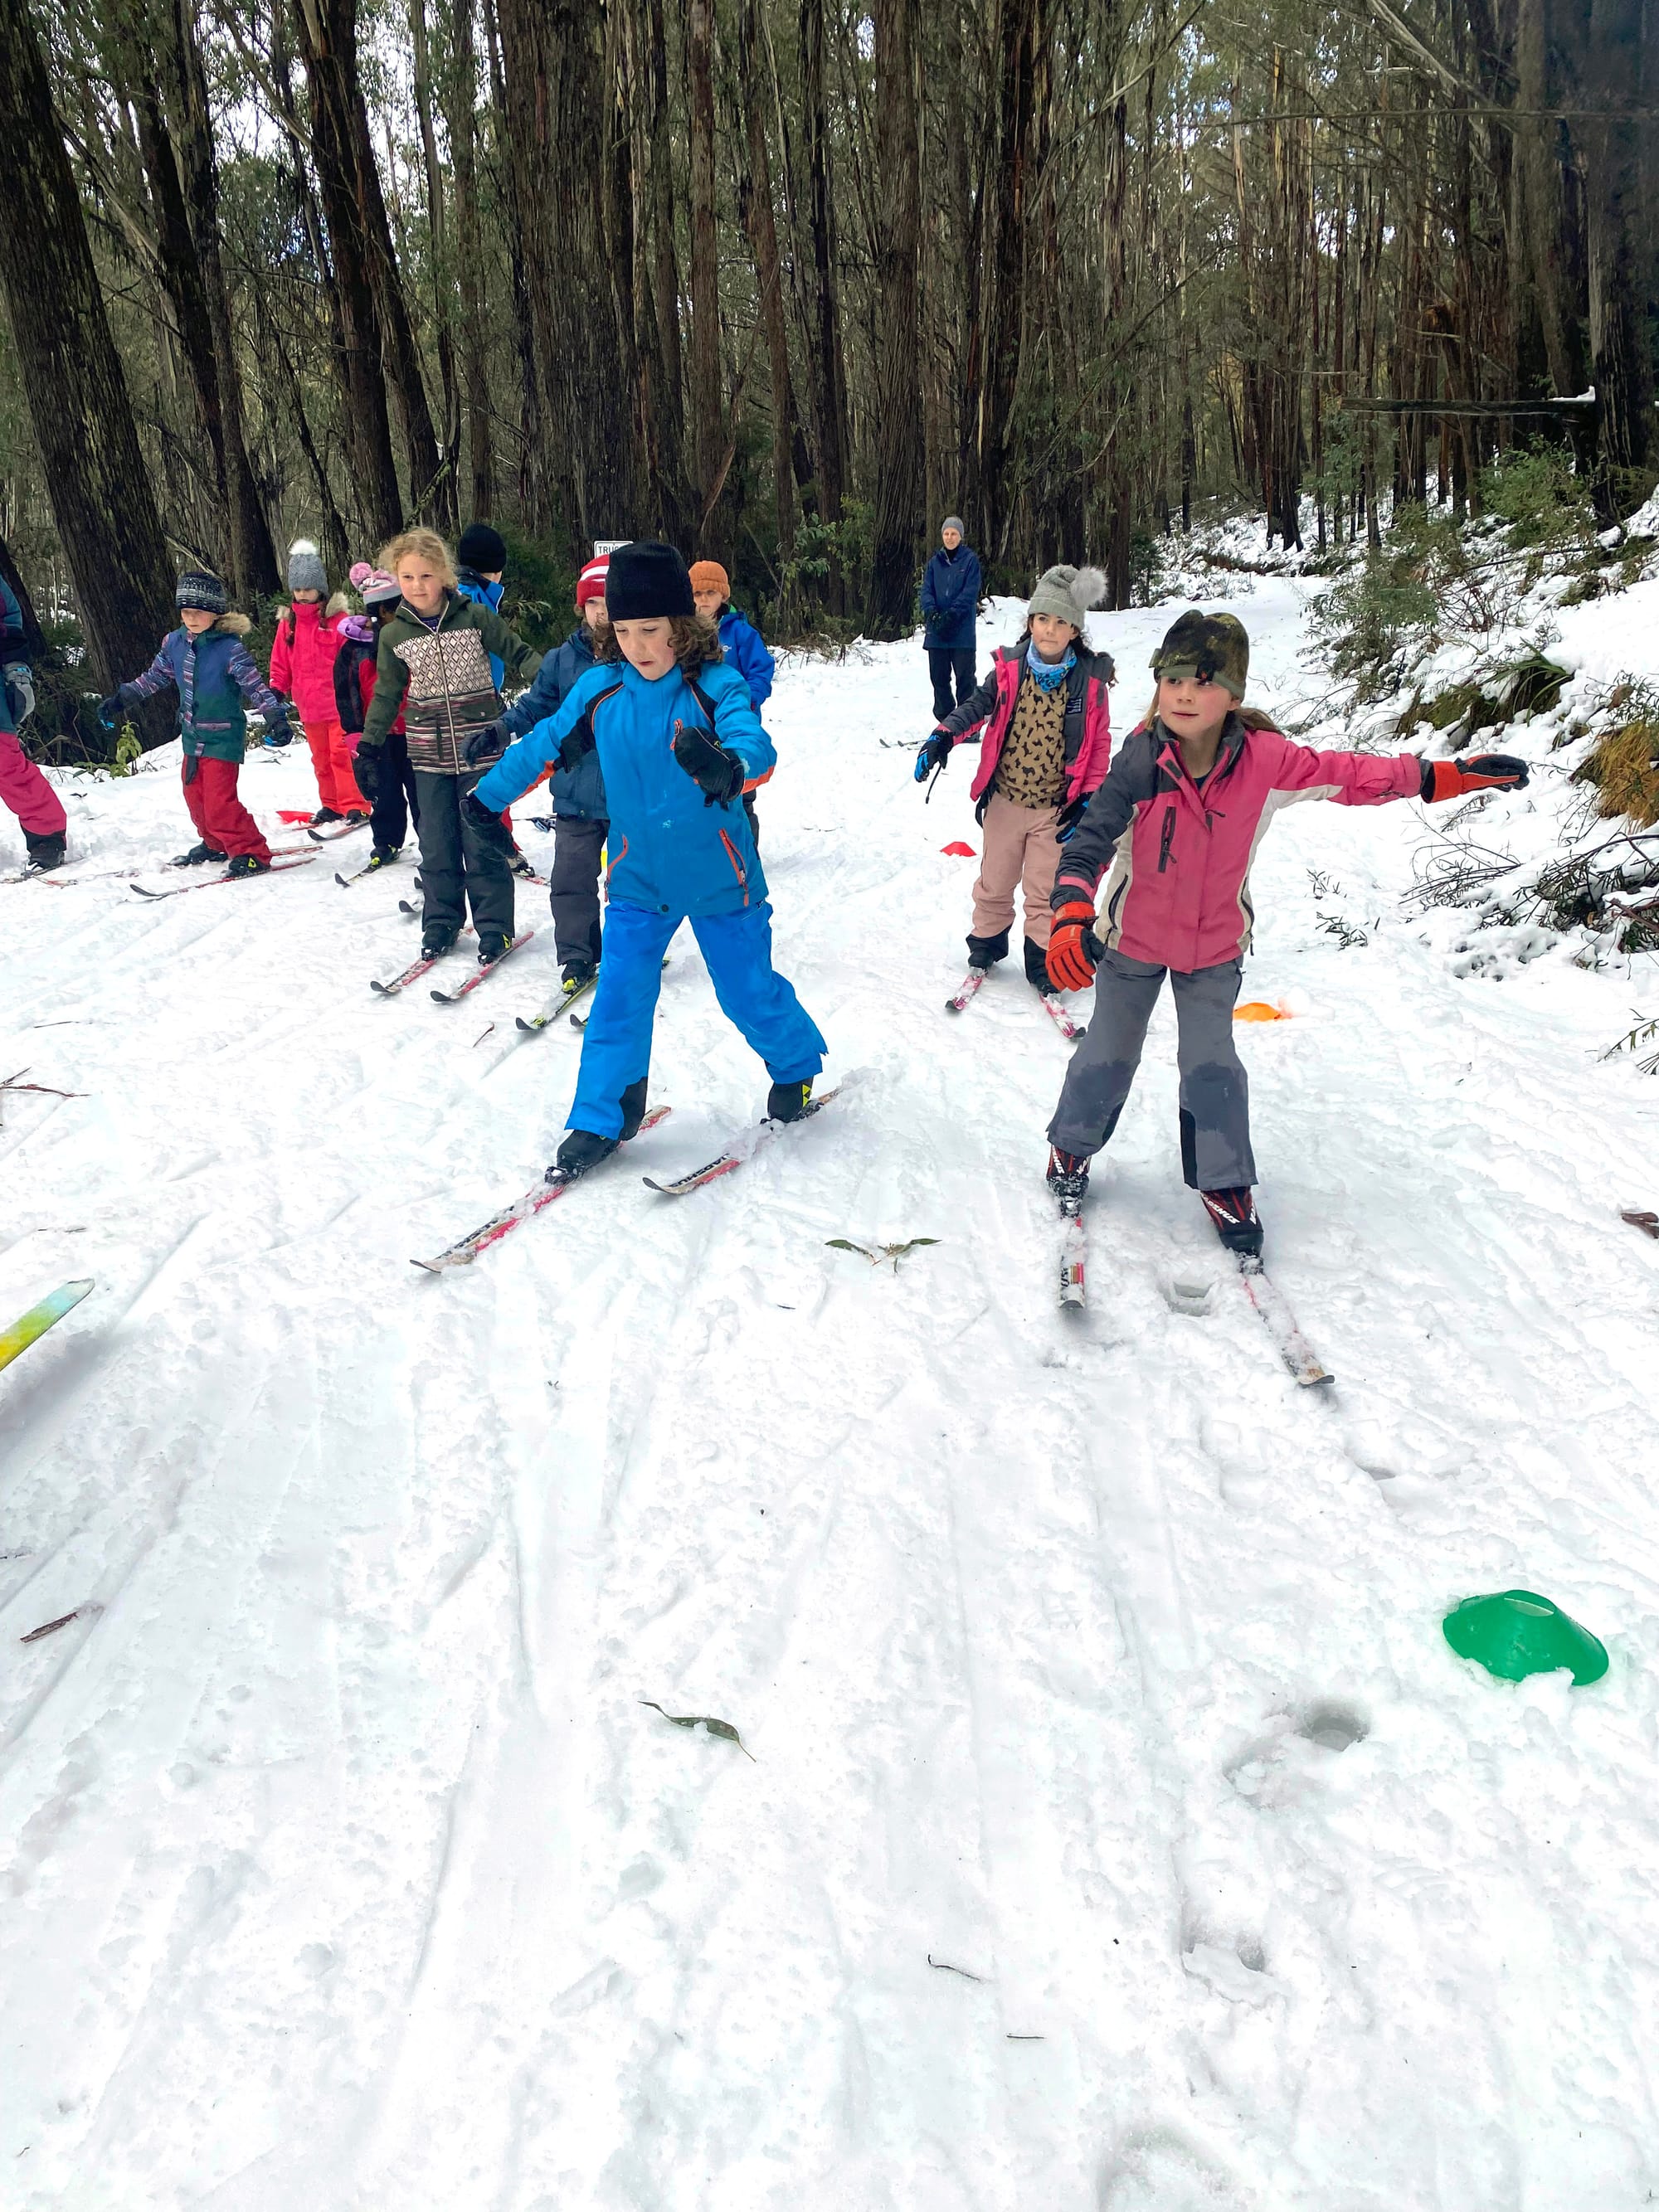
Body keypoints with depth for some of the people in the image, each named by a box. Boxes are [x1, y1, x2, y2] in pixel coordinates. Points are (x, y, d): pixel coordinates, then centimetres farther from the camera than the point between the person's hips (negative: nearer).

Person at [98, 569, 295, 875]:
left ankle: (252, 854, -3)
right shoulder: (174, 642, 1)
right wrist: (119, 699, 15)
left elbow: (256, 686, -20)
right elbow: (154, 678, 14)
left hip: (223, 738, -7)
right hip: (193, 736, 7)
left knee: (219, 802, -14)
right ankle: (215, 844, 36)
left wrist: (275, 717, -35)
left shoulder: (230, 648, -18)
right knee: (195, 796, 17)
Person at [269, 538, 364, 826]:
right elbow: (280, 663, 13)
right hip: (309, 706, 5)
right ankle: (331, 806, 21)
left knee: (342, 754, -8)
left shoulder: (336, 617, -5)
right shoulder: (287, 622, 10)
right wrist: (276, 692, 5)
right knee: (321, 758, 12)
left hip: (337, 702, -5)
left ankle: (354, 806, -3)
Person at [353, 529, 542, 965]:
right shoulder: (394, 634, 3)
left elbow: (518, 653, 2)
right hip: (429, 755, 3)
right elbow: (387, 694, 12)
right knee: (437, 845, 7)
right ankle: (441, 923, 21)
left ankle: (494, 927, 11)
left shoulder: (475, 616, -5)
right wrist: (369, 747, 12)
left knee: (482, 843, -1)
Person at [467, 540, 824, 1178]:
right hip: (638, 877, 3)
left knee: (748, 991, 9)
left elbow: (754, 742, -36)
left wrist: (727, 764, -60)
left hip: (718, 875, -3)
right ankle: (603, 1119, 16)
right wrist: (488, 796, 19)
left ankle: (796, 1066, 38)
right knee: (619, 998, 1)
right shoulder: (600, 687, -6)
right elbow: (545, 742, 8)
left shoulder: (715, 686, -18)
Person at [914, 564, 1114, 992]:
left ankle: (1042, 962, 22)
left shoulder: (1090, 681, -6)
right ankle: (985, 945, 35)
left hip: (1055, 807, -1)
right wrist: (944, 735, -24)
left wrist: (1087, 799, -6)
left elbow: (1099, 743, -1)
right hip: (1005, 799, 2)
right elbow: (978, 705, -5)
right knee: (995, 882, 15)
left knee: (1044, 892, 7)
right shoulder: (1010, 669, -5)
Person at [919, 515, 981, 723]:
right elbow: (926, 590, 5)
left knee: (964, 677, -3)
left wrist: (951, 615, -19)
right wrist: (931, 612, -15)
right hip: (936, 631, 4)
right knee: (939, 676, 6)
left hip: (962, 630, -4)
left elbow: (970, 593, -8)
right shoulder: (935, 562, 13)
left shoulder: (970, 560, 1)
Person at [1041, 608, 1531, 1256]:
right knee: (1109, 1053, 14)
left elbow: (1350, 775, -7)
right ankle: (1071, 1150, 38)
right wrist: (1071, 920, -45)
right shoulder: (1141, 760, -24)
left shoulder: (1264, 759, -19)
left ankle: (1225, 1185, 24)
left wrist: (1451, 776, -8)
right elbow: (1090, 842, -29)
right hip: (1132, 940, -1)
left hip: (1215, 946, 1)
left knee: (1212, 1065, 6)